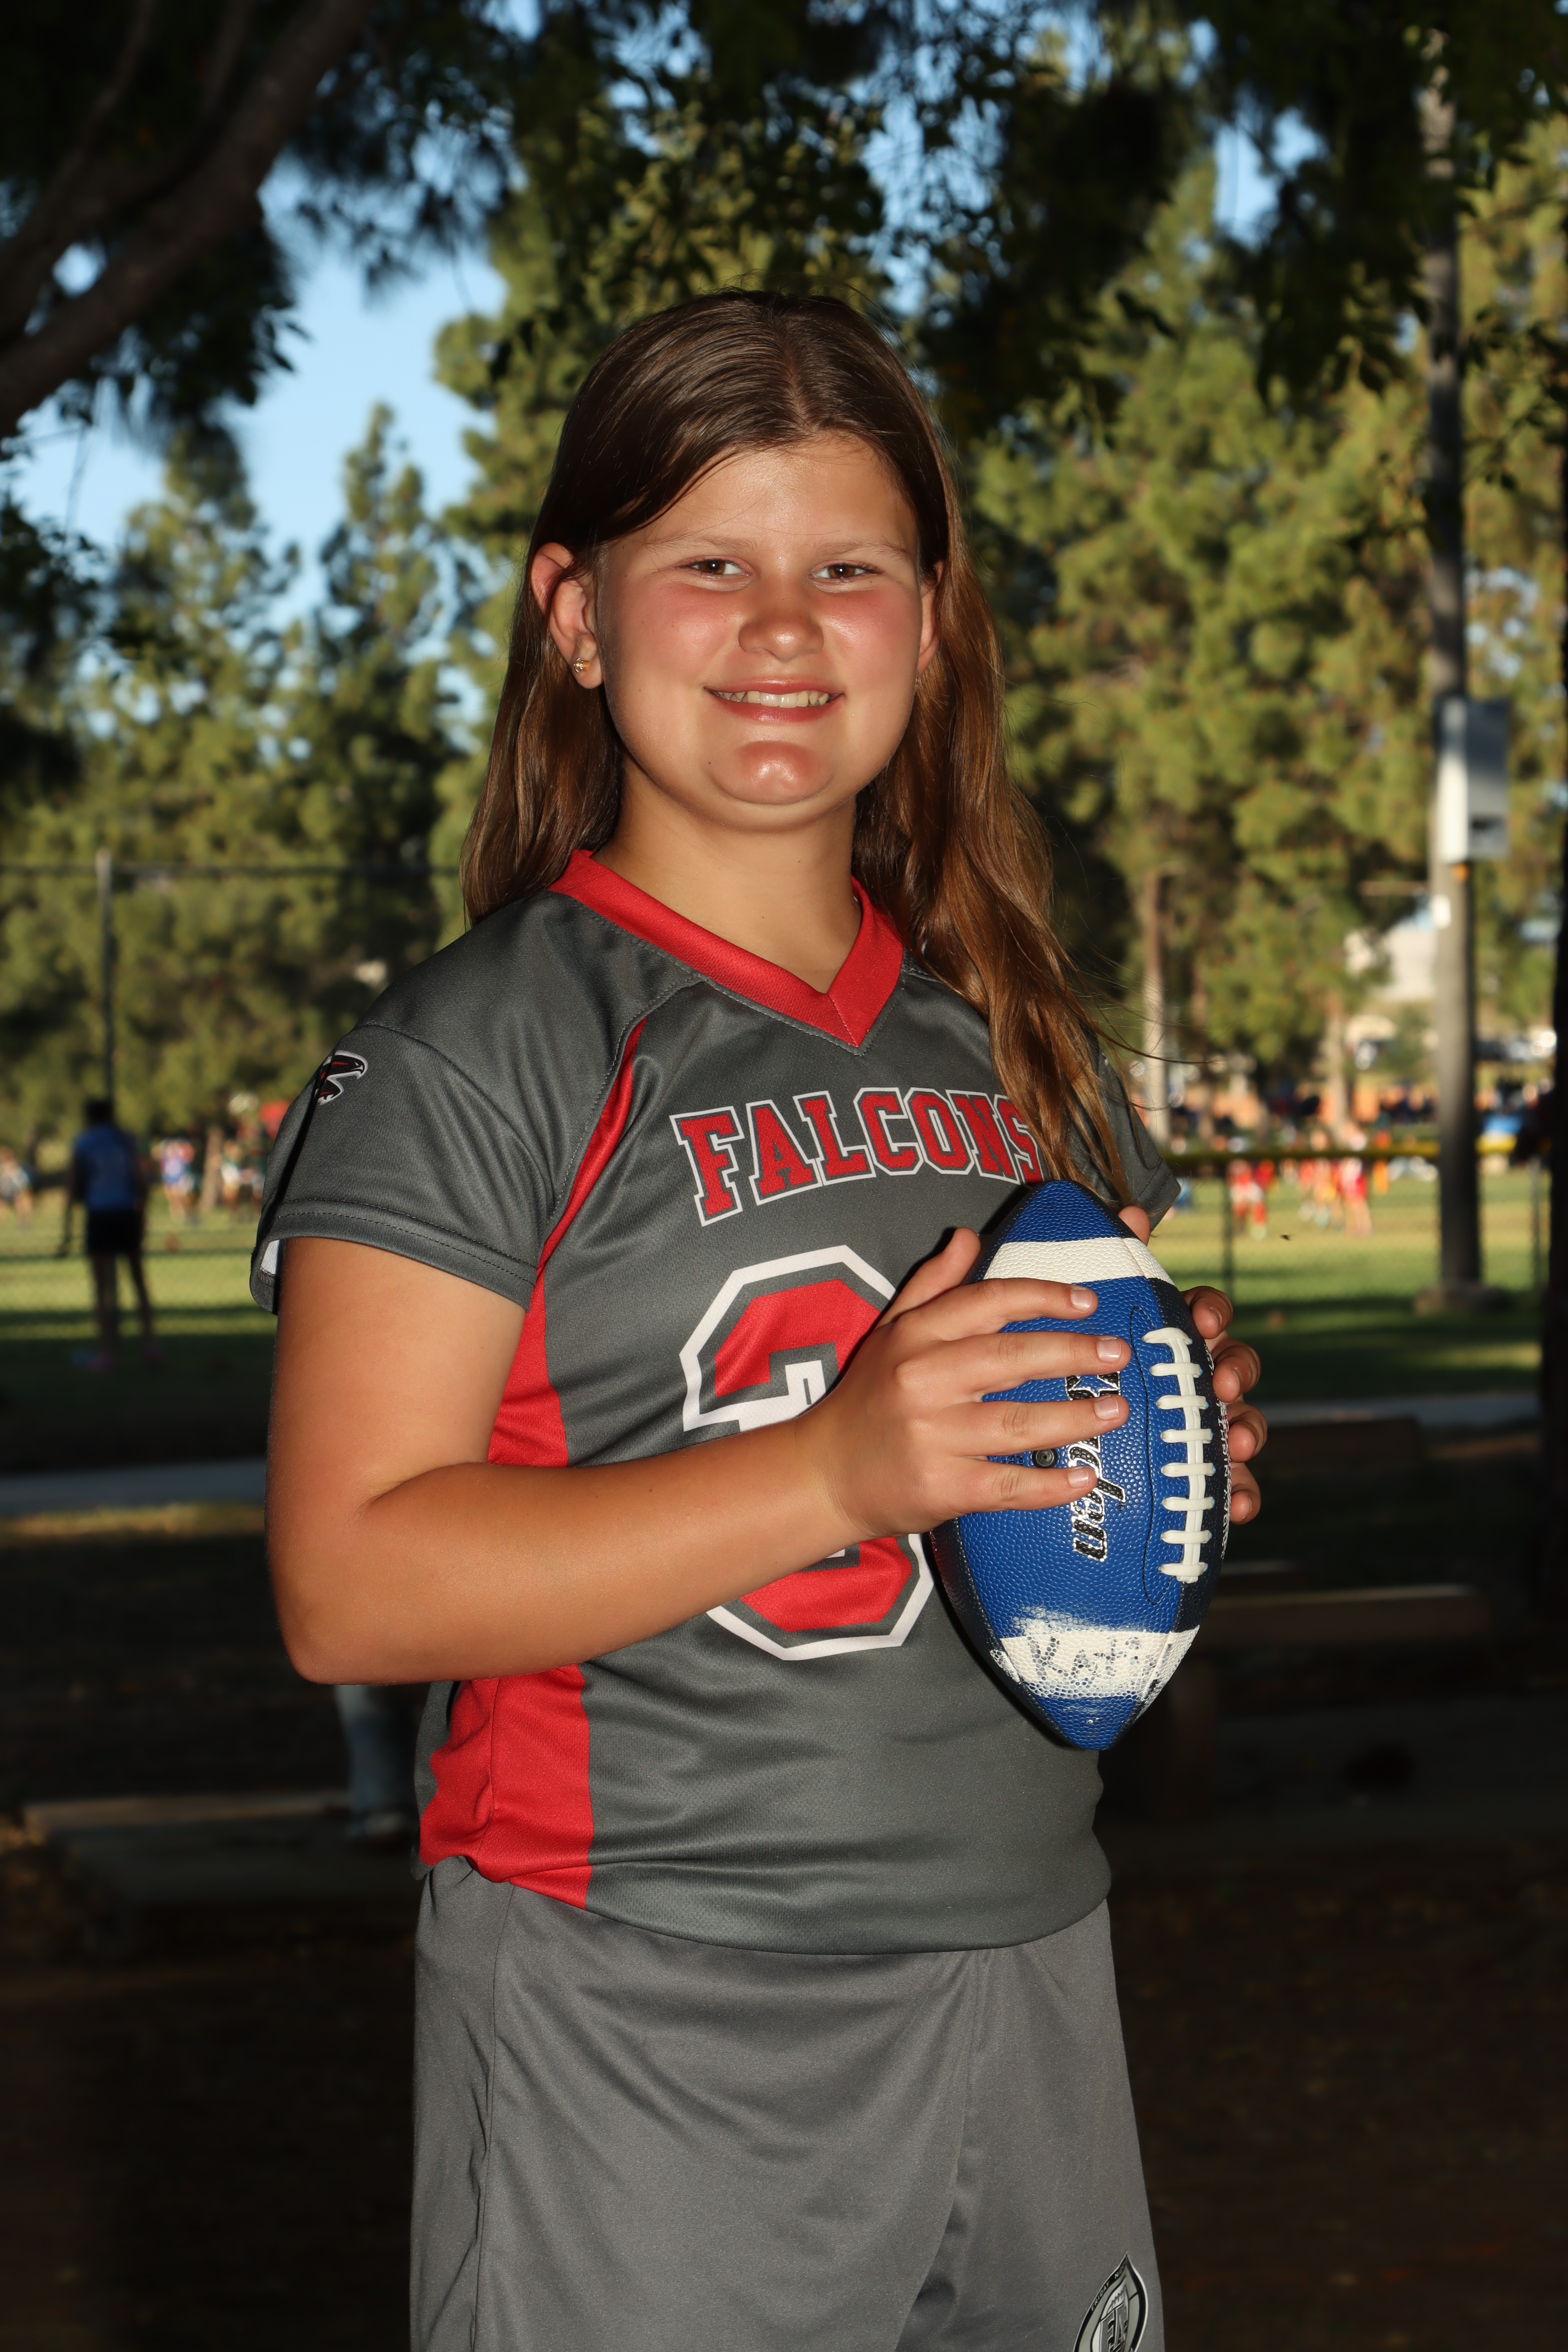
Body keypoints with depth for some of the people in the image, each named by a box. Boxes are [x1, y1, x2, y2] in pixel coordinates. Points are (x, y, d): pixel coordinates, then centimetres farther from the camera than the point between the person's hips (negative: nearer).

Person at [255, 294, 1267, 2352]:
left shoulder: (1013, 1039, 11)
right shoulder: (469, 1056, -9)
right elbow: (353, 1583, -17)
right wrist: (843, 1474, -25)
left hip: (1031, 1972, 6)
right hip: (646, 2028, -6)